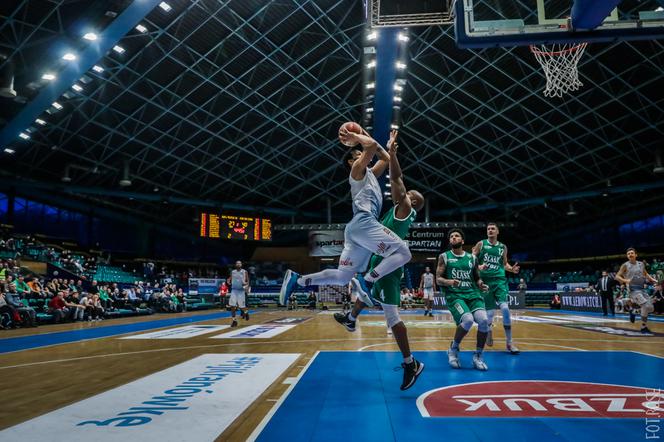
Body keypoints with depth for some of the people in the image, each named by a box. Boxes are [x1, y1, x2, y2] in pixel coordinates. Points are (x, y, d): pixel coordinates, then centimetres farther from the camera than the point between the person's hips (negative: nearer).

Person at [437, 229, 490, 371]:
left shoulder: (472, 257, 14)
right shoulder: (444, 257, 6)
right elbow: (438, 279, 1)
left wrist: (481, 285, -2)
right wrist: (449, 282, -20)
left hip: (473, 293, 3)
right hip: (454, 295, -3)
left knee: (484, 320, -23)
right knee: (468, 320, -29)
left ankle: (478, 356, -1)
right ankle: (453, 349, -1)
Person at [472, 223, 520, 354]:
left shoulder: (503, 247, 10)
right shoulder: (481, 244, 1)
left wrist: (511, 269, 0)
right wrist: (479, 267, -19)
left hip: (500, 280, 1)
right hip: (485, 280, -1)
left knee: (505, 308, -14)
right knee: (490, 311, 2)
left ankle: (509, 342, -5)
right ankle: (489, 330, 36)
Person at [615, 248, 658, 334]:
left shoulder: (641, 264, 11)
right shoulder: (625, 265, -5)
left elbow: (645, 274, 28)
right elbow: (617, 276, -6)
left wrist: (652, 280, 11)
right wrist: (625, 280, -24)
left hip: (641, 289, 6)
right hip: (633, 290, -6)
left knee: (650, 308, 4)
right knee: (646, 306, -21)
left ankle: (633, 310, 29)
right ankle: (643, 327, -7)